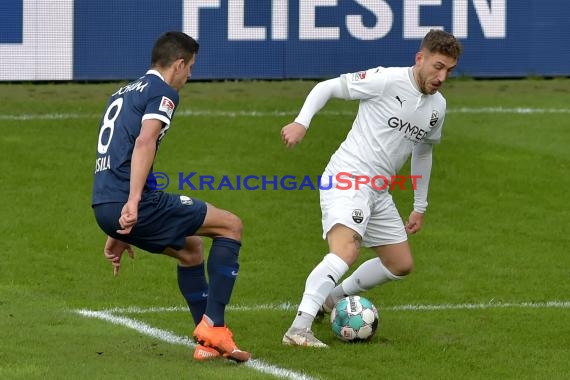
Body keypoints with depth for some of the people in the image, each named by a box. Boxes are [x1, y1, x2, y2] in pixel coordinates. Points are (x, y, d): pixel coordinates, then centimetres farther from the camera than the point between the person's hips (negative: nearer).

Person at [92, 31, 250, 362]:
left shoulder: (124, 94, 28)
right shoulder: (163, 92, -1)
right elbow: (144, 142, -20)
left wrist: (117, 232, 35)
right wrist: (133, 202, -30)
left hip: (105, 208, 9)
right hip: (129, 202, -9)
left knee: (191, 247, 27)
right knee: (231, 226, 2)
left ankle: (208, 343, 22)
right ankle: (213, 325, -5)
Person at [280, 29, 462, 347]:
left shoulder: (438, 106, 11)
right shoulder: (386, 80, -13)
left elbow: (422, 152, 27)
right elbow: (328, 87, -7)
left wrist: (420, 208, 29)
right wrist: (302, 122, -22)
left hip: (379, 192, 9)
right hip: (347, 179, -9)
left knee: (401, 265, 16)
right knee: (346, 251, -30)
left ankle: (332, 298, 32)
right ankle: (299, 328, -33)